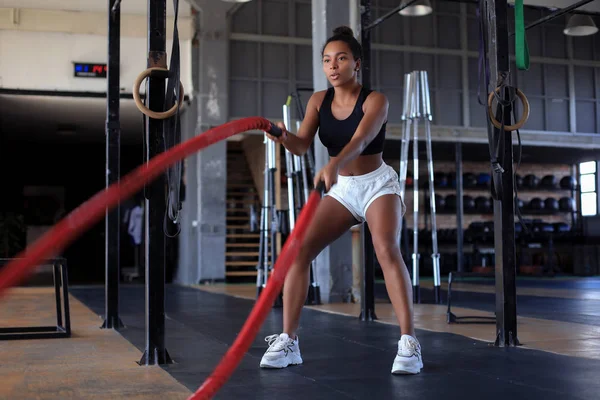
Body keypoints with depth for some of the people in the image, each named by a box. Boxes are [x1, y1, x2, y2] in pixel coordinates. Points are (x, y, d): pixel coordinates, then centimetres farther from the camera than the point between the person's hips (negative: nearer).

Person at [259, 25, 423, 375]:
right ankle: (288, 341, -3)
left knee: (387, 250, -28)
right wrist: (283, 136, -35)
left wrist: (333, 165, -53)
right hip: (341, 189, 5)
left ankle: (409, 343, -23)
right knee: (299, 250, -10)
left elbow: (359, 141, -33)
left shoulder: (375, 100, -15)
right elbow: (302, 146, -12)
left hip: (378, 184, -4)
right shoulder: (319, 101, -1)